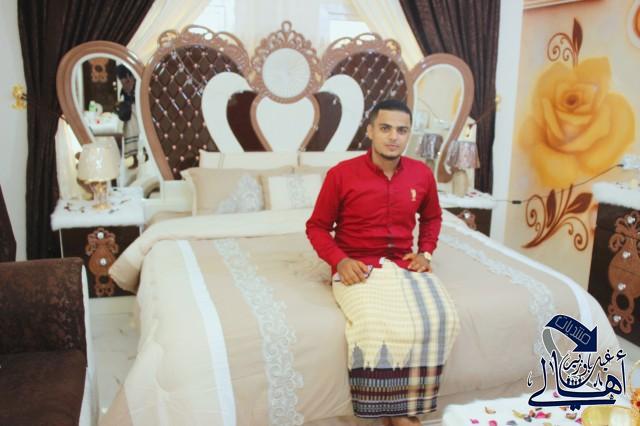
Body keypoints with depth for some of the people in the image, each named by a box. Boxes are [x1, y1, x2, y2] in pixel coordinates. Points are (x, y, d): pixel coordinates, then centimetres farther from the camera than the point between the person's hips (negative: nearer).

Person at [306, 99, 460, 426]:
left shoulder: (422, 174, 4)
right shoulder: (341, 174, -7)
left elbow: (432, 217, 23)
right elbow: (316, 227, 2)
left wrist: (425, 252, 6)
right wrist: (340, 260, -14)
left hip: (404, 266, 4)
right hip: (358, 269, -3)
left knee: (440, 318, -23)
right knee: (378, 326, -31)